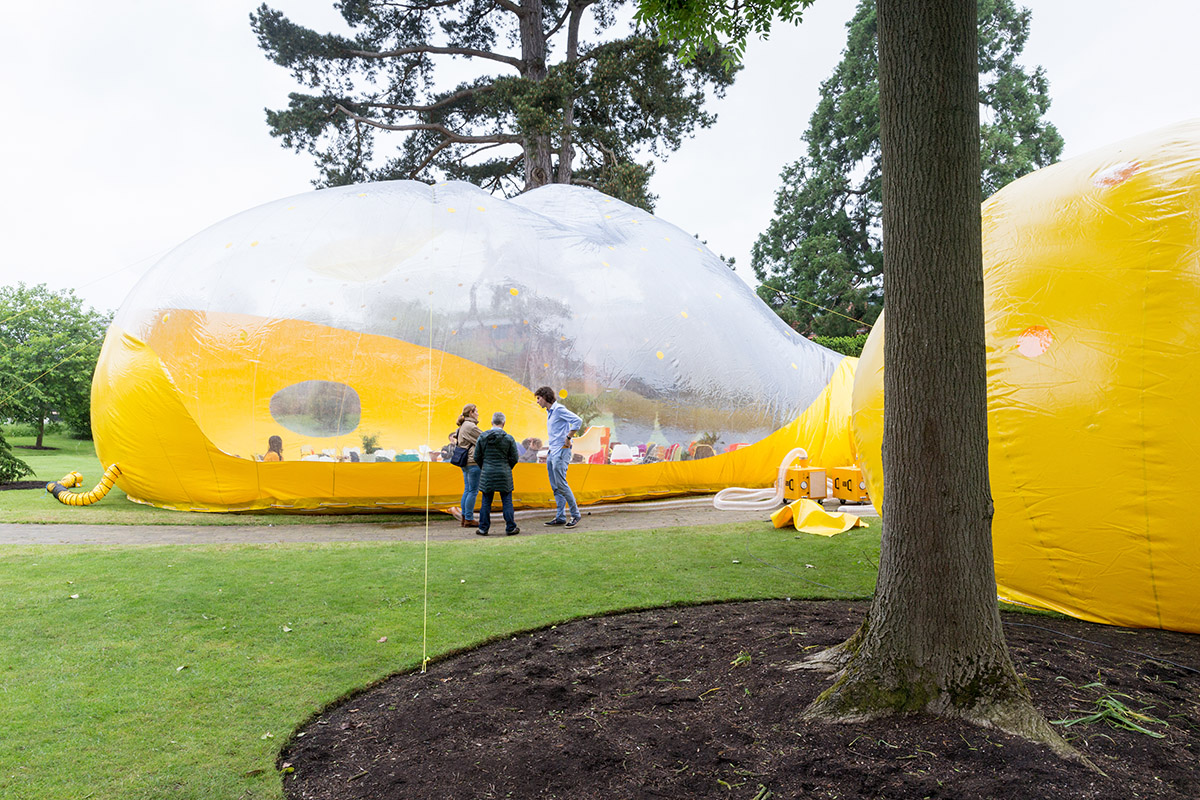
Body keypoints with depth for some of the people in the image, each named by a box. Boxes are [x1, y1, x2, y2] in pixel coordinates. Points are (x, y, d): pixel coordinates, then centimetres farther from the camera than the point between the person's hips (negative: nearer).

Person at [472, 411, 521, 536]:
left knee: (486, 502, 9)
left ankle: (483, 528, 12)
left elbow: (477, 457, 4)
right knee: (507, 501, 6)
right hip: (504, 474, -2)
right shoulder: (509, 439, -6)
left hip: (487, 474, 2)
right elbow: (514, 458, -3)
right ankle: (510, 528, 9)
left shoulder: (482, 437, -1)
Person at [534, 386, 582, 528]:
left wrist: (568, 438, -18)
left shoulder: (559, 409, -11)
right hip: (552, 452, 10)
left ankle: (575, 515, 0)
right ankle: (560, 517, 13)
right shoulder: (549, 412, 18)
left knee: (561, 484, -10)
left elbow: (578, 421, -22)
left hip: (561, 452, -10)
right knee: (555, 487, 9)